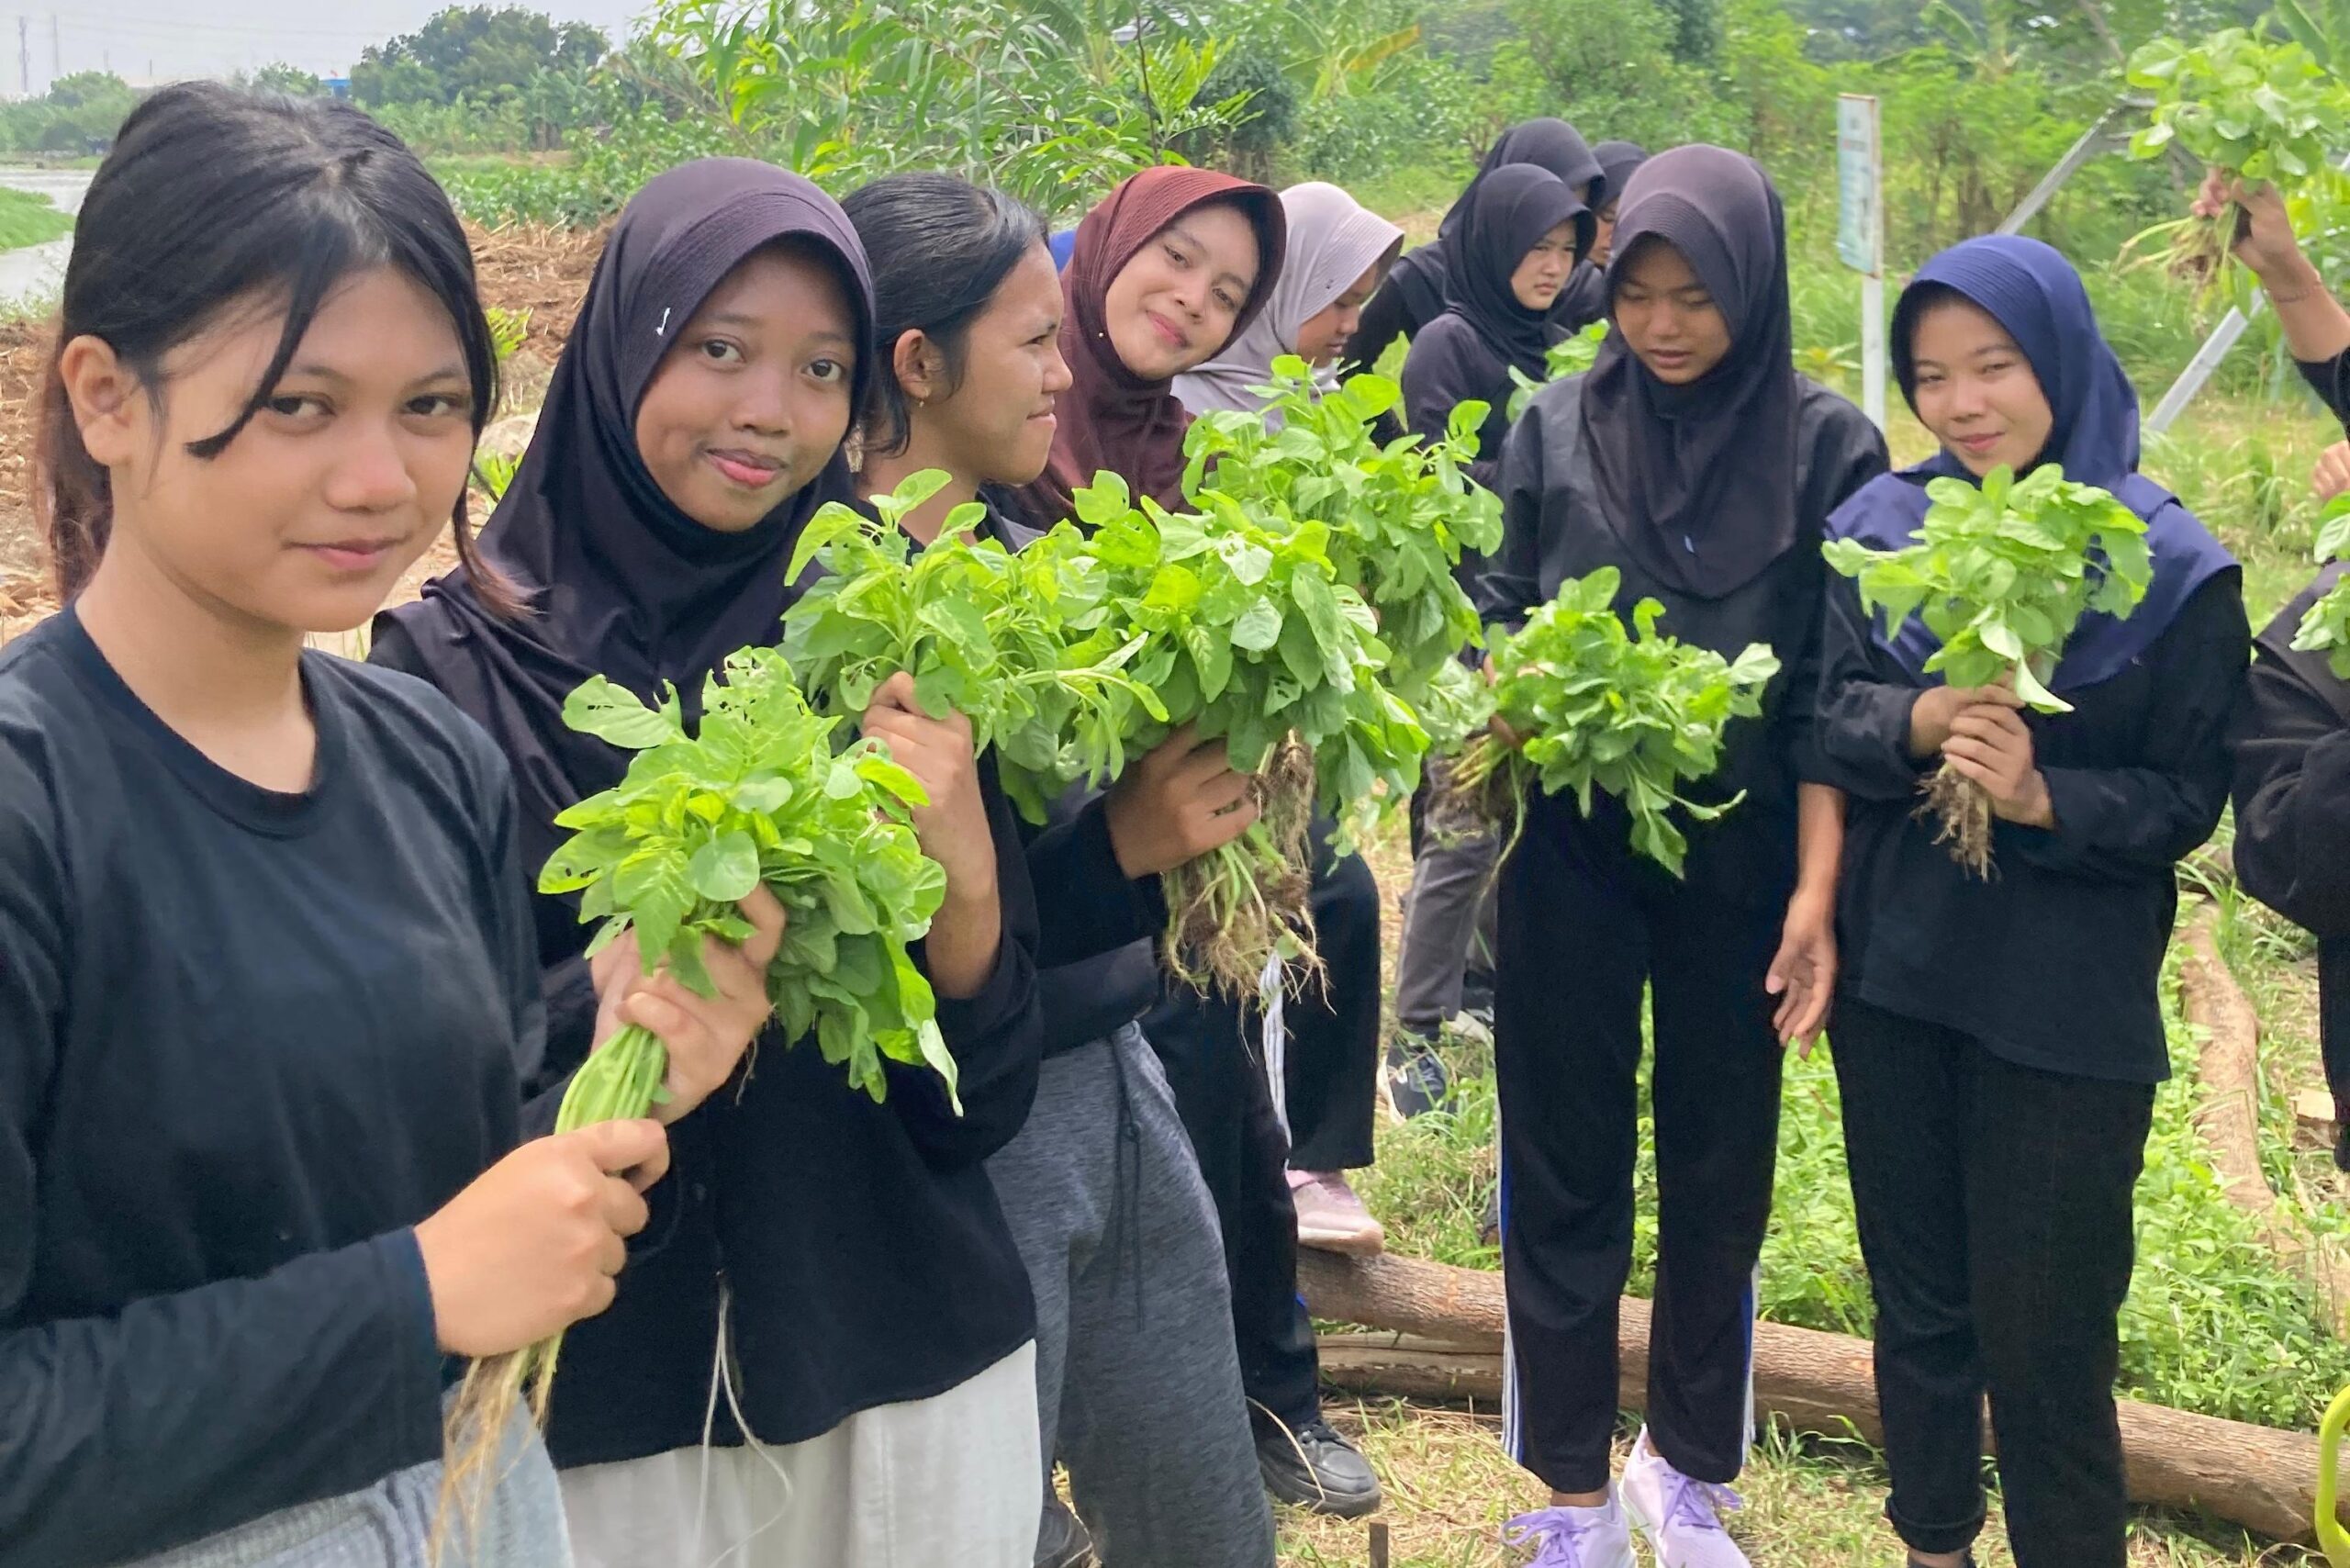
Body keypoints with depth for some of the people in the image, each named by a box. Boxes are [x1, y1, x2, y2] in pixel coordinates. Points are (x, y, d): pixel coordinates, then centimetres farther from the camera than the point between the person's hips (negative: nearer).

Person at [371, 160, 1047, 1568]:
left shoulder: (888, 643, -3)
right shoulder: (454, 668, -10)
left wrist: (965, 869, -22)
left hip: (916, 1375, 3)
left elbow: (986, 1100, -4)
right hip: (608, 1399, -2)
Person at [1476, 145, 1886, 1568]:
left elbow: (1832, 690, -5)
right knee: (1565, 1168, 6)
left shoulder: (1828, 448, -4)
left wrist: (1817, 888, -11)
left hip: (1740, 856, -1)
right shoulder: (1560, 428, 1)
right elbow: (1504, 622, 7)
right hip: (1570, 850, 1)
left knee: (1722, 1172, 10)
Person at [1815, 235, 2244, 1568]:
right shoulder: (1884, 524, 2)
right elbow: (1827, 713, -1)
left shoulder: (2172, 566, -9)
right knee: (1917, 1299, 18)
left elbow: (2188, 798, -8)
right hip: (1895, 971, 4)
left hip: (2066, 1001, -4)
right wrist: (1919, 726, -21)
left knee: (2042, 1335, 3)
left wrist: (2042, 796, -25)